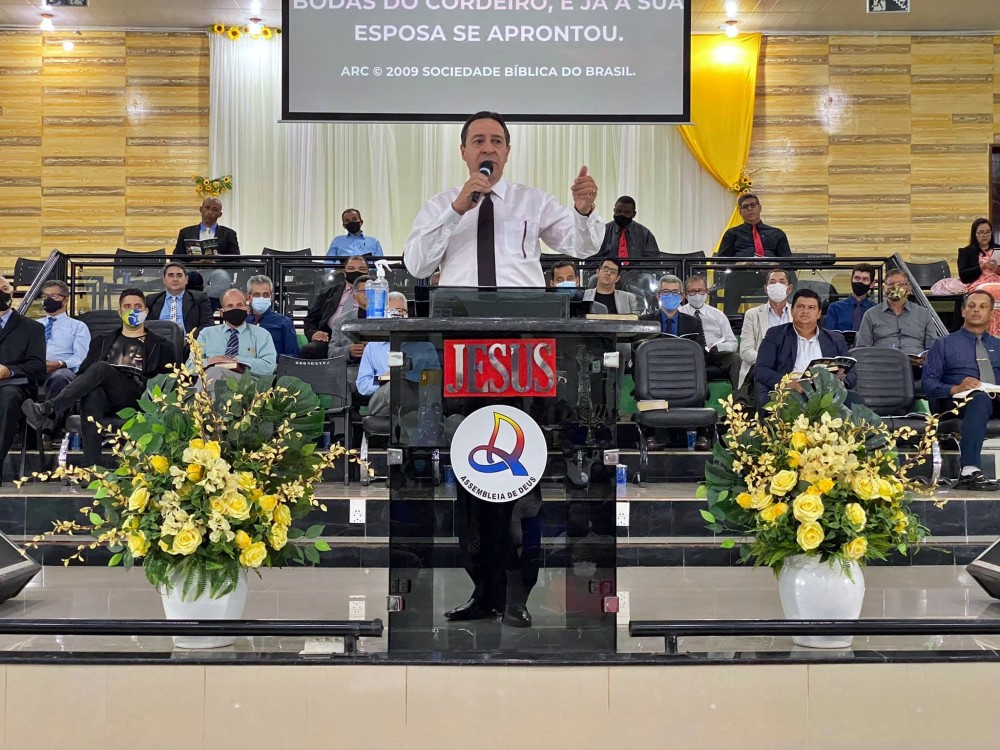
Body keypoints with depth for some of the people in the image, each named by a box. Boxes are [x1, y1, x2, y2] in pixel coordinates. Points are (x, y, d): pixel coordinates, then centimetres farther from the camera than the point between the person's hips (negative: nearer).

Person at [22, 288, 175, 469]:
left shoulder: (160, 346, 23)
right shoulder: (103, 341, 32)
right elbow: (84, 371, 23)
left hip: (135, 398, -2)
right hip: (106, 398, 2)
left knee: (102, 368, -33)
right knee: (93, 395, -39)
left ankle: (47, 408, -47)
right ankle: (91, 469, -50)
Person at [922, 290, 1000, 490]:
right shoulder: (944, 344, 19)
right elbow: (928, 383, 7)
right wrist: (955, 389, -13)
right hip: (959, 402, -3)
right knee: (980, 399, -40)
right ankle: (969, 472, -52)